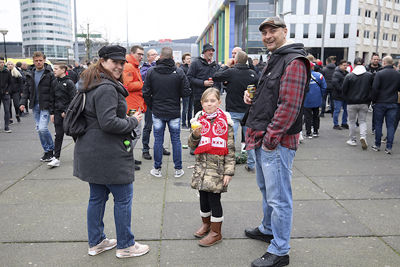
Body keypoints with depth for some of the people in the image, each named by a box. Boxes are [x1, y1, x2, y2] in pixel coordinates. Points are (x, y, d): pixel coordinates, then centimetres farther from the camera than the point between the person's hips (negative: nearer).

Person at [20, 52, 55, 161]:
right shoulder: (30, 75, 11)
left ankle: (51, 149, 6)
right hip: (35, 106, 6)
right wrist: (22, 102, 1)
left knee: (43, 128, -15)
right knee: (39, 129, 9)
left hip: (45, 106, -6)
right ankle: (47, 151, 20)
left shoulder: (49, 74, -7)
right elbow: (26, 90, 15)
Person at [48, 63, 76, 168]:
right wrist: (51, 113, 7)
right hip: (57, 113, 4)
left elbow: (73, 99, -9)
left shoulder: (69, 82, -7)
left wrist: (66, 111, -13)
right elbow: (52, 99, 12)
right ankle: (56, 158, 4)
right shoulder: (54, 82, 9)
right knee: (58, 135, 3)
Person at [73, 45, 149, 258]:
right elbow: (108, 122, -26)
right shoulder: (107, 88, -20)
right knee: (123, 198, 4)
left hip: (90, 151, 10)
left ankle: (96, 242, 31)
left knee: (97, 197, 18)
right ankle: (125, 245, 18)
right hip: (109, 154, -10)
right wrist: (133, 122, -11)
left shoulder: (90, 84, 14)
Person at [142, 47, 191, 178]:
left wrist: (152, 106, 11)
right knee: (176, 140, 9)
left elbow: (146, 93, -4)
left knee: (158, 140, 9)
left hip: (157, 112, 0)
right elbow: (186, 92, -6)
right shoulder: (179, 72, -8)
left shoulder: (151, 72, -5)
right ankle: (178, 169, 16)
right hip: (174, 113, 0)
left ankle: (157, 169, 17)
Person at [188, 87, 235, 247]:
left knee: (214, 198, -1)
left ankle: (216, 232, 16)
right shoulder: (199, 120, 5)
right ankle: (206, 224, 37)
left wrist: (229, 172, -8)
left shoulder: (225, 121, -5)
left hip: (217, 166, -4)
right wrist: (195, 135, -15)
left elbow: (230, 148, -4)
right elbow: (192, 145, 7)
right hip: (202, 165, 4)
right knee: (203, 196, 14)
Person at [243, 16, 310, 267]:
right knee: (266, 188, 23)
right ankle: (268, 229, 42)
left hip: (277, 141, -10)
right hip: (263, 137, 10)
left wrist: (271, 137, -21)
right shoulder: (275, 59, 18)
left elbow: (289, 106, -23)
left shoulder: (294, 62, -15)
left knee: (278, 197, -2)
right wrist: (252, 97, 7)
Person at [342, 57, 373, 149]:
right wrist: (368, 101, 16)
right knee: (363, 121, 11)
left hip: (352, 103, -1)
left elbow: (344, 91, -3)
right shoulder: (370, 75, -3)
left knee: (352, 122, 11)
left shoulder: (349, 76, -9)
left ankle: (353, 140, 17)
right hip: (364, 103, 2)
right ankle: (363, 137, -11)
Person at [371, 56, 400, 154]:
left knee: (378, 124, 7)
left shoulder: (379, 73, -10)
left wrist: (373, 99, -2)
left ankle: (377, 145, 14)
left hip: (380, 103, -3)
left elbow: (375, 88, -13)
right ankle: (389, 147, 5)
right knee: (390, 125, 5)